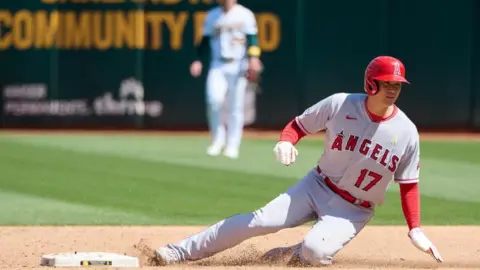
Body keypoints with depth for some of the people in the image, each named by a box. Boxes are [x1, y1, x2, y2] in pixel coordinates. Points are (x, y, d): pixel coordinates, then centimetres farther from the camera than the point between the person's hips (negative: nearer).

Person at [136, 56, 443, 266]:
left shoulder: (406, 133, -12)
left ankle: (290, 256, 6)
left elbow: (409, 184, -2)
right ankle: (177, 253, -11)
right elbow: (299, 125, 0)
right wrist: (286, 142, -22)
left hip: (354, 210, -1)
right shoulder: (340, 105, -12)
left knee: (314, 250, -31)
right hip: (317, 186, 1)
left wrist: (415, 230, -9)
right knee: (262, 220, -16)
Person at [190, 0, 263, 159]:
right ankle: (218, 139, -2)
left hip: (238, 66, -2)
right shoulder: (212, 15, 11)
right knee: (214, 100, -18)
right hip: (218, 65, 2)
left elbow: (252, 38, -5)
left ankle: (232, 146, 5)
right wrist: (198, 60, 1)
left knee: (236, 107, -2)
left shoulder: (245, 14, 2)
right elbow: (205, 40, 13)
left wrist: (253, 58, -21)